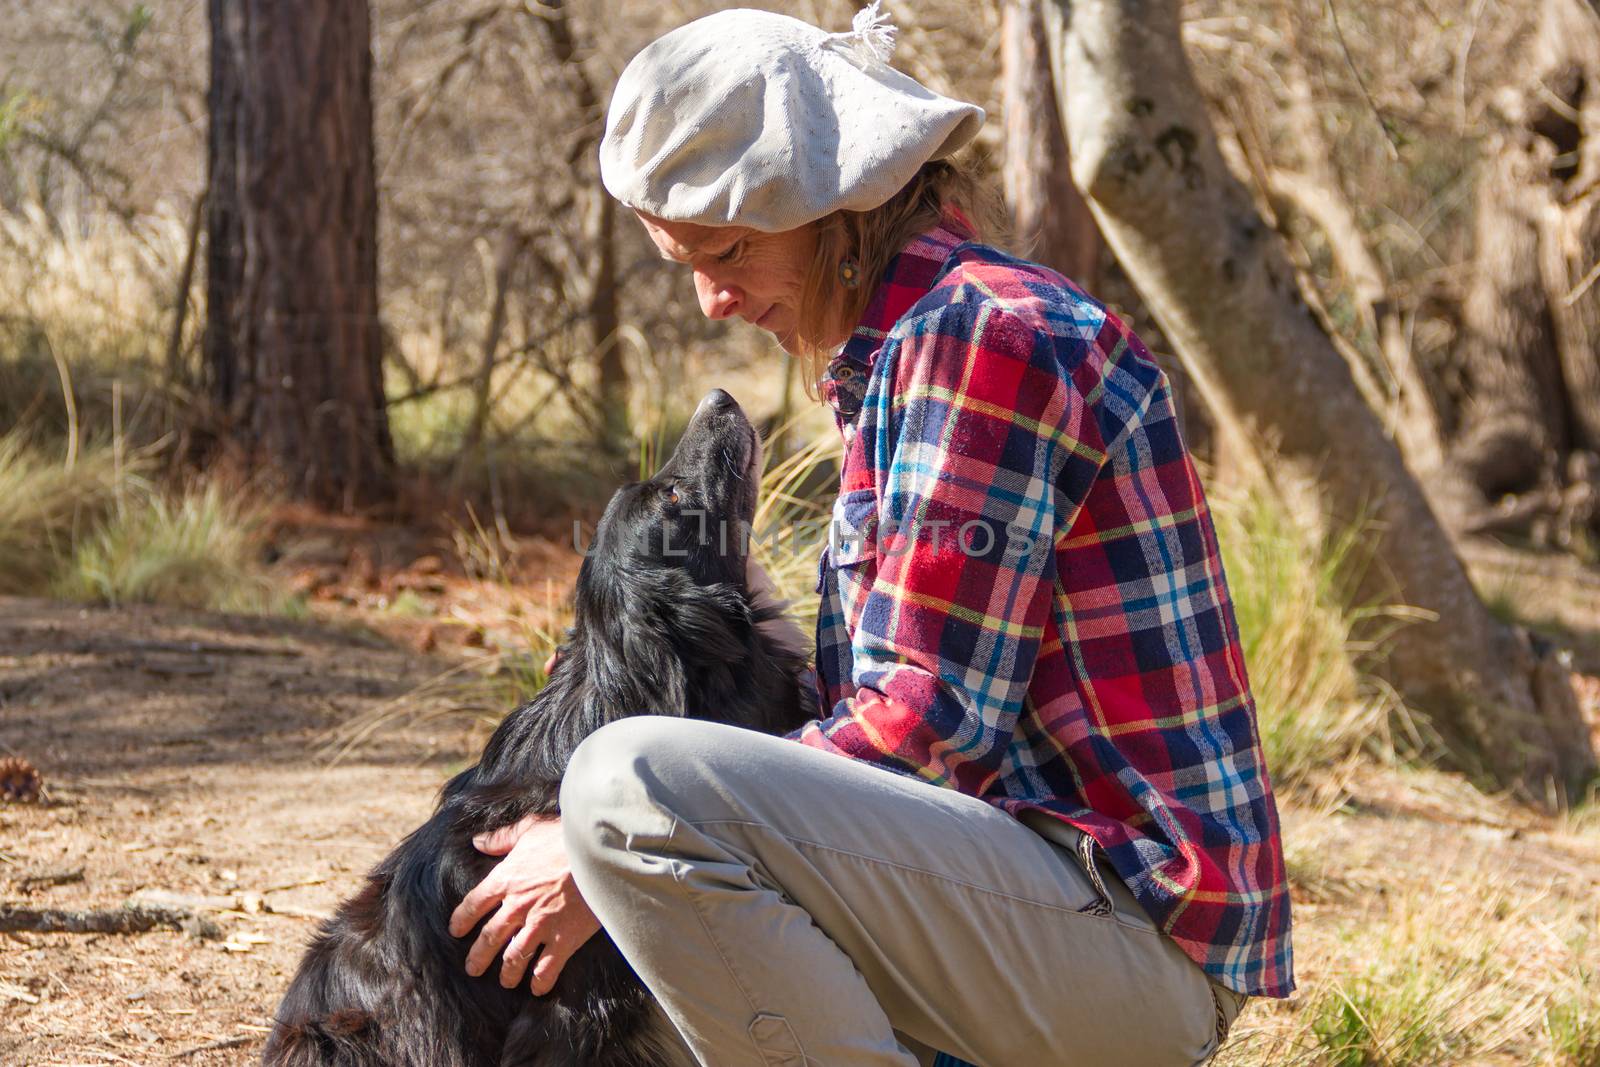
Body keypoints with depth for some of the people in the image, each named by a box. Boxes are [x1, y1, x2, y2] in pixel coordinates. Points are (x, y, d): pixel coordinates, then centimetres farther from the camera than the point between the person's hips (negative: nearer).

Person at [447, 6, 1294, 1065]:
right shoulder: (903, 349, 20)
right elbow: (898, 691, 21)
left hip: (1128, 932, -11)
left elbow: (928, 719, -19)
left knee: (629, 786, -27)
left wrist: (612, 848, -16)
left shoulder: (979, 331, -13)